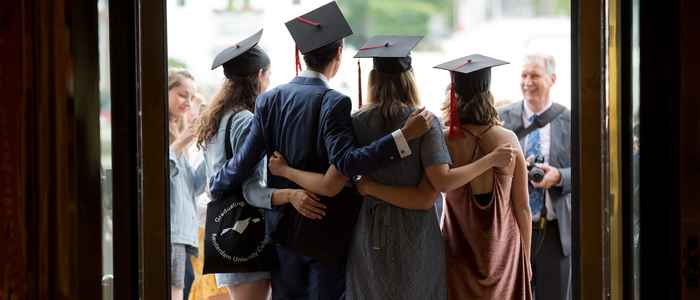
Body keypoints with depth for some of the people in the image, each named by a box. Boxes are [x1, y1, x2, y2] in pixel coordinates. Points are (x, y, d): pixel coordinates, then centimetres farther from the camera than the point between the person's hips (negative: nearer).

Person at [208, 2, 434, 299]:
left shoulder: (270, 99, -1)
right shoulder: (333, 103, -16)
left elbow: (246, 158, -1)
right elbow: (346, 161, -26)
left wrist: (216, 186, 18)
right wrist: (404, 136, -28)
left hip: (284, 227, 5)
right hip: (327, 227, -5)